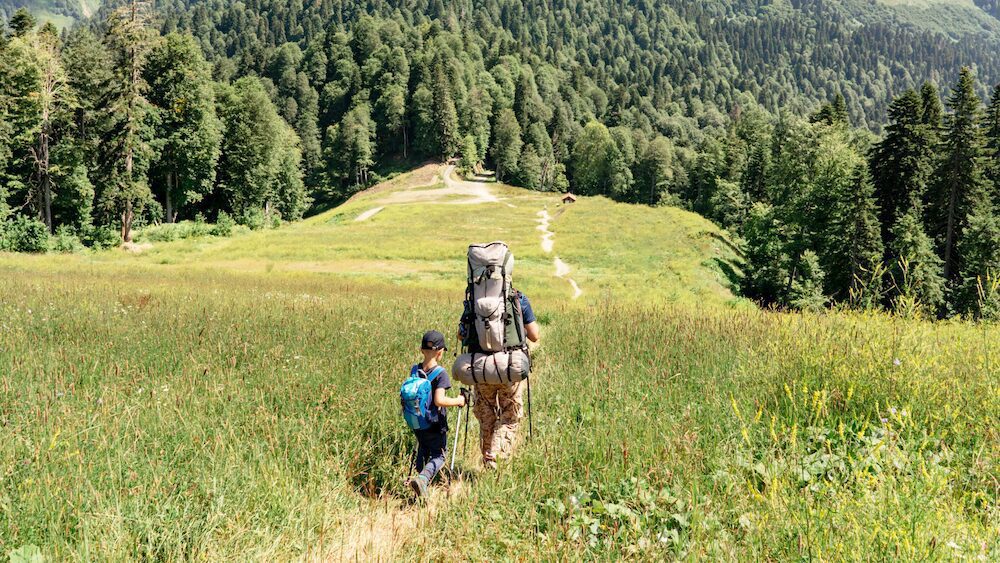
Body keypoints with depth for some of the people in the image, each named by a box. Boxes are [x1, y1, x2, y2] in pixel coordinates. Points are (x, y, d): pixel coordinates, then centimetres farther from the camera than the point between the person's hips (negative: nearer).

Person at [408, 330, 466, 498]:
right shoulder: (440, 373, -18)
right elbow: (439, 400, -27)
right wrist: (457, 401, -12)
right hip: (435, 425, -5)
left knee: (422, 452, 21)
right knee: (438, 456, 7)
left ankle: (420, 491, 19)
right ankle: (422, 478, -19)